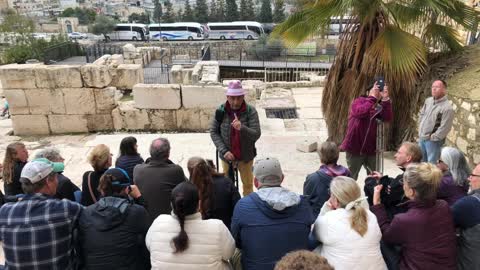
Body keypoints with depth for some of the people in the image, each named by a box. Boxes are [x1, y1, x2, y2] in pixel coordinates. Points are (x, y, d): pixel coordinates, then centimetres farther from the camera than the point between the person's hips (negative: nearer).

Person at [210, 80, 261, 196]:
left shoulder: (250, 111, -17)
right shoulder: (221, 111, -12)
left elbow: (256, 135, -21)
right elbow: (213, 132, -5)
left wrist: (242, 128, -41)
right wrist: (224, 151, -16)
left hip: (245, 155, -1)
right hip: (226, 155, 1)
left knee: (248, 184, 19)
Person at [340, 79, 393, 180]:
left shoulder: (380, 107, 5)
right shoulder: (358, 101, -6)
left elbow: (388, 118, -14)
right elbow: (360, 112, -28)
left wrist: (386, 99, -22)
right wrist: (373, 97, -25)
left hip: (371, 149, 4)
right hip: (355, 147, -4)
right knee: (351, 177, 8)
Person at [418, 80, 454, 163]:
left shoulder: (447, 108, -20)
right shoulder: (428, 100, 4)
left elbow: (444, 128, -21)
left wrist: (433, 137, -15)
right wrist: (421, 126, 10)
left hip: (433, 141, -7)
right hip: (421, 137, 7)